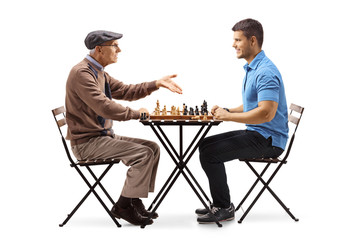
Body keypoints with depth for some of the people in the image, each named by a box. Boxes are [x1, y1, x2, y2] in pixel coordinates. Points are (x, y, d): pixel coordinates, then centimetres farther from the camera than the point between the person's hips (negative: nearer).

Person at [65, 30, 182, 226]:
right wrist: (136, 113, -14)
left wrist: (156, 84, 8)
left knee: (153, 148, 3)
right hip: (86, 142, -10)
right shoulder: (81, 73, -19)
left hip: (103, 136, 10)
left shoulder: (99, 72, 13)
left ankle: (135, 201, 6)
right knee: (143, 153, -20)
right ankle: (123, 206, -8)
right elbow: (104, 107, -27)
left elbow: (124, 90, 18)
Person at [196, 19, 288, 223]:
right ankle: (220, 204, 16)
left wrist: (228, 116, -22)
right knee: (206, 145, 12)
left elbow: (266, 113, -30)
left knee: (209, 152, -17)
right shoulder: (251, 68, 15)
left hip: (268, 139, -11)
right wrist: (226, 111, 6)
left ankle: (224, 208, -3)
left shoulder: (266, 72, -20)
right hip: (255, 133, 11)